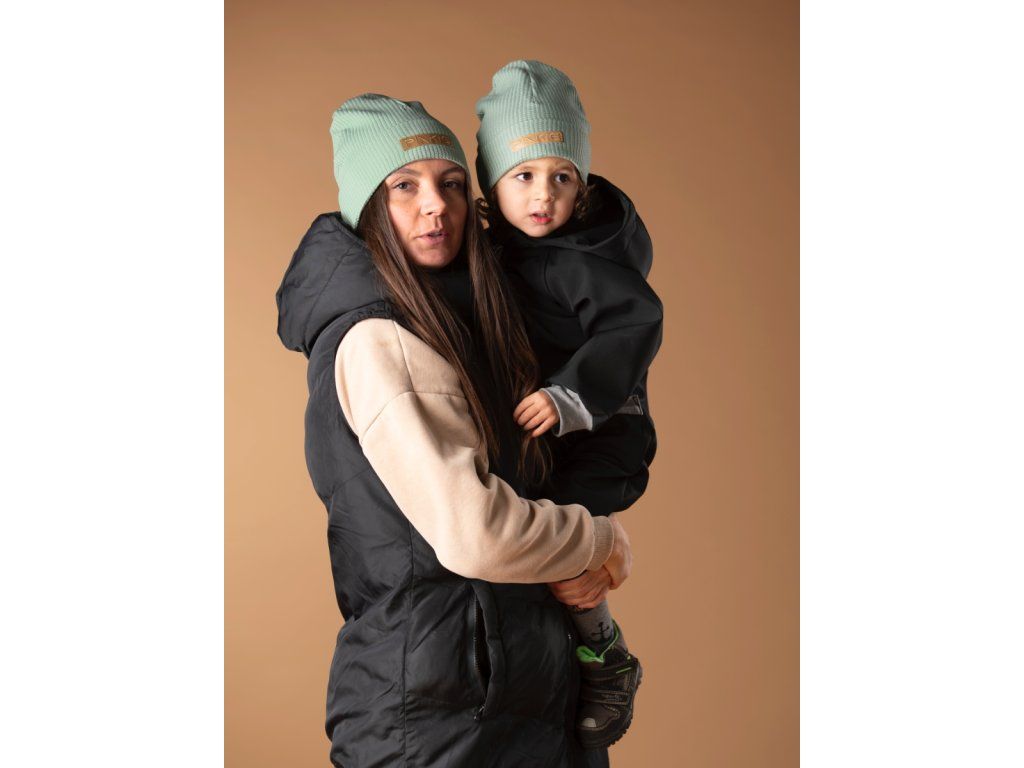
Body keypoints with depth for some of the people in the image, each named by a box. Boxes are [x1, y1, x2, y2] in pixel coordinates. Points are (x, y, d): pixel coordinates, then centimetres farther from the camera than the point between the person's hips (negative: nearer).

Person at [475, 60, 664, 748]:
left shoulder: (581, 258, -20)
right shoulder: (508, 243, 5)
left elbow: (634, 323, -32)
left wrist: (570, 396, -39)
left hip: (600, 431, -9)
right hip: (535, 430, 9)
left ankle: (610, 663, 2)